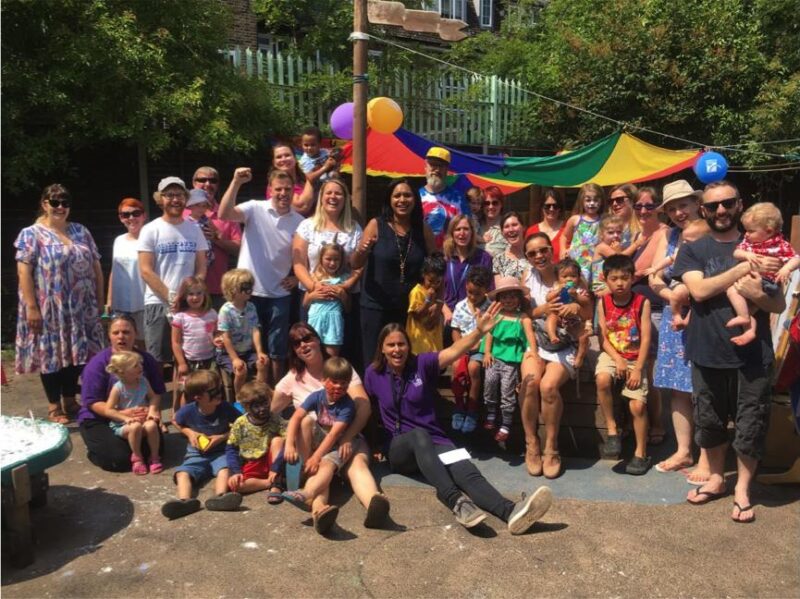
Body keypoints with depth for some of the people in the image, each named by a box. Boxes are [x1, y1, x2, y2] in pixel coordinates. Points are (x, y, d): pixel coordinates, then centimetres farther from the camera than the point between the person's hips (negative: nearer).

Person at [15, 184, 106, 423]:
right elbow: (24, 272, -10)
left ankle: (70, 400, 27)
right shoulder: (31, 234, -3)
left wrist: (99, 300, 7)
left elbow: (96, 266, 11)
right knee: (51, 353, 4)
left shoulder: (81, 231, 11)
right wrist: (31, 307, -16)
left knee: (77, 352, 10)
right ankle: (54, 406, 16)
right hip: (50, 309, -4)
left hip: (81, 308, 4)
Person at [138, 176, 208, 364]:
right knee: (157, 360, 0)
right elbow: (146, 271, -6)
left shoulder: (194, 229, 9)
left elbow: (201, 269, 7)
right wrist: (170, 298, -12)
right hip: (158, 304, -3)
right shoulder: (150, 230, 0)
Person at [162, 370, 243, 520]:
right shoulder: (188, 410, -13)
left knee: (225, 468, -34)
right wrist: (190, 433, -9)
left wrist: (222, 437, -15)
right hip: (196, 454, 1)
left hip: (220, 452, -1)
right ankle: (185, 501, -53)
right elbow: (176, 422, 10)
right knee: (182, 473, -27)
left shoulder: (225, 408, -14)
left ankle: (219, 497, -59)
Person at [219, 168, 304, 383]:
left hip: (279, 295, 2)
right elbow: (224, 214, -22)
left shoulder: (299, 221, 2)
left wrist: (296, 277, -3)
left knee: (277, 349, 11)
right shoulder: (255, 208, -6)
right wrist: (236, 182, -30)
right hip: (249, 292, -2)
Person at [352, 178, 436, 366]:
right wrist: (362, 251, -26)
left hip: (411, 309, 2)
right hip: (376, 308, -2)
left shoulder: (423, 230, 3)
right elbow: (355, 265, -4)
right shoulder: (376, 225, -4)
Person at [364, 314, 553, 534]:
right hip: (399, 449, -1)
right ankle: (457, 502, -56)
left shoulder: (422, 364, 0)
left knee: (464, 470, -30)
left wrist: (479, 332, -33)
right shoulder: (373, 374, 3)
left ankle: (510, 511, -57)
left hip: (432, 443, 1)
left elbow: (454, 351, -16)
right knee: (418, 435, -38)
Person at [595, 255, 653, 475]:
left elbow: (645, 338, -8)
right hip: (611, 354, 1)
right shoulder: (603, 303, -1)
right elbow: (603, 337, -1)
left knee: (637, 405, -12)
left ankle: (641, 453, 10)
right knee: (602, 379, -32)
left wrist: (638, 369, -14)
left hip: (635, 358, -1)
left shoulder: (642, 302, -6)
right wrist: (617, 359, -16)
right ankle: (612, 430, -13)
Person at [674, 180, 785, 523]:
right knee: (709, 422, 13)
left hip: (752, 354, 0)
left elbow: (780, 305, 3)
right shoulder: (693, 251, 4)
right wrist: (745, 267, -17)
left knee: (750, 426, 6)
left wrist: (757, 295, -18)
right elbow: (699, 290, -14)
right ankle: (716, 479, 33)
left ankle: (742, 489, 24)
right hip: (708, 352, 1)